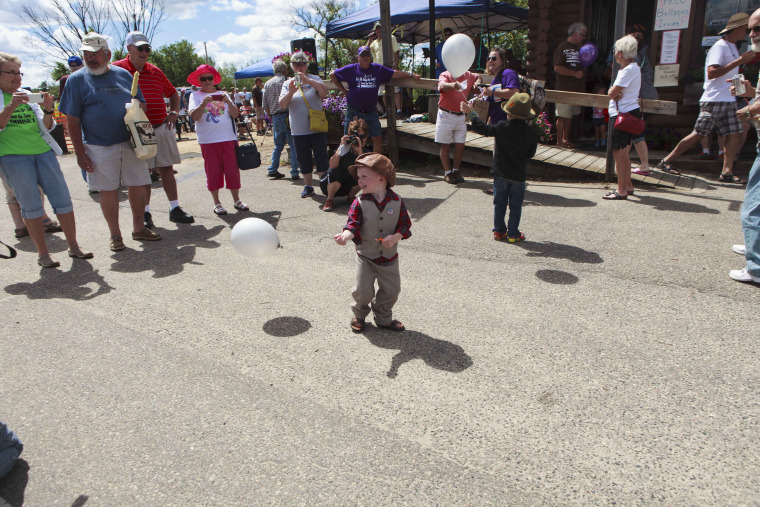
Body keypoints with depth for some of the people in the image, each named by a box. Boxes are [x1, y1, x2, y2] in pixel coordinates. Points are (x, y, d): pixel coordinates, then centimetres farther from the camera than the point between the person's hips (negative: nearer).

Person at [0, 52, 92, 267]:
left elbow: (46, 127, 13)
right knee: (31, 205, -3)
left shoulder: (28, 97, 17)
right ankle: (42, 253, 5)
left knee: (63, 199, -1)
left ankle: (73, 246, 9)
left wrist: (47, 110, -5)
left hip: (43, 151, 4)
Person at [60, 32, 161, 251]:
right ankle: (115, 235, 16)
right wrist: (80, 153, -8)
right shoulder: (77, 80, -1)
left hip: (130, 143, 3)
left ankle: (138, 228, 22)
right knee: (108, 191, 3)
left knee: (138, 186, 6)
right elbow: (72, 121, -3)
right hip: (99, 148, -3)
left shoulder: (124, 75, 8)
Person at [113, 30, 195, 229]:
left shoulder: (155, 71, 13)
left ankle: (175, 209, 12)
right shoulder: (117, 69, -1)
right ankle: (145, 213, 9)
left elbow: (172, 93, 25)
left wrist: (174, 112, 10)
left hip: (162, 128, 4)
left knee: (166, 168, 6)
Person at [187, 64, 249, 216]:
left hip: (228, 138, 2)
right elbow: (194, 116, -8)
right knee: (213, 171, 1)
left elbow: (235, 114, 4)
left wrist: (229, 102, -14)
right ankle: (216, 202, 11)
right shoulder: (196, 96, 7)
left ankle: (237, 200, 14)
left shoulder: (223, 95, 14)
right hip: (208, 141, -2)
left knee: (232, 169, 3)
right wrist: (203, 104, -23)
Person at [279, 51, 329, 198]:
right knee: (304, 160, 9)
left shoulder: (314, 79, 4)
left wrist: (308, 80, -26)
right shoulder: (287, 83, 10)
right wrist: (291, 92, -20)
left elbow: (324, 92, -16)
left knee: (321, 158, 0)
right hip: (298, 130, 2)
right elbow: (282, 105, -2)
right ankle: (308, 186, 20)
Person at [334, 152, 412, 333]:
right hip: (365, 255, -1)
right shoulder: (360, 202, -10)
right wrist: (345, 235, -40)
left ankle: (383, 318, 34)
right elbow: (353, 223, -19)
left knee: (391, 290, 10)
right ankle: (359, 315, 30)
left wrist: (396, 237, -21)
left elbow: (405, 225, -2)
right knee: (363, 291, 0)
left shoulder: (397, 201, -7)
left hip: (389, 256, 2)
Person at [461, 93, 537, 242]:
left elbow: (483, 129, -8)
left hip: (500, 173, 0)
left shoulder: (502, 127, -13)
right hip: (518, 174, 0)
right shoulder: (531, 133, -5)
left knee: (499, 203, 13)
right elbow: (530, 153, 5)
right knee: (515, 205, 10)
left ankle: (499, 231, 20)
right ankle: (513, 234, 14)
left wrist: (471, 112, 1)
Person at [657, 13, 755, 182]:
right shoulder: (719, 47, -11)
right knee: (698, 134, -7)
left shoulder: (732, 47, 18)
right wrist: (738, 61, -23)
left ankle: (727, 172, 2)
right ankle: (667, 161, 3)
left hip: (728, 100, 9)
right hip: (714, 100, -9)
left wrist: (749, 58, 20)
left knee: (734, 134, 1)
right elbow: (711, 73, -24)